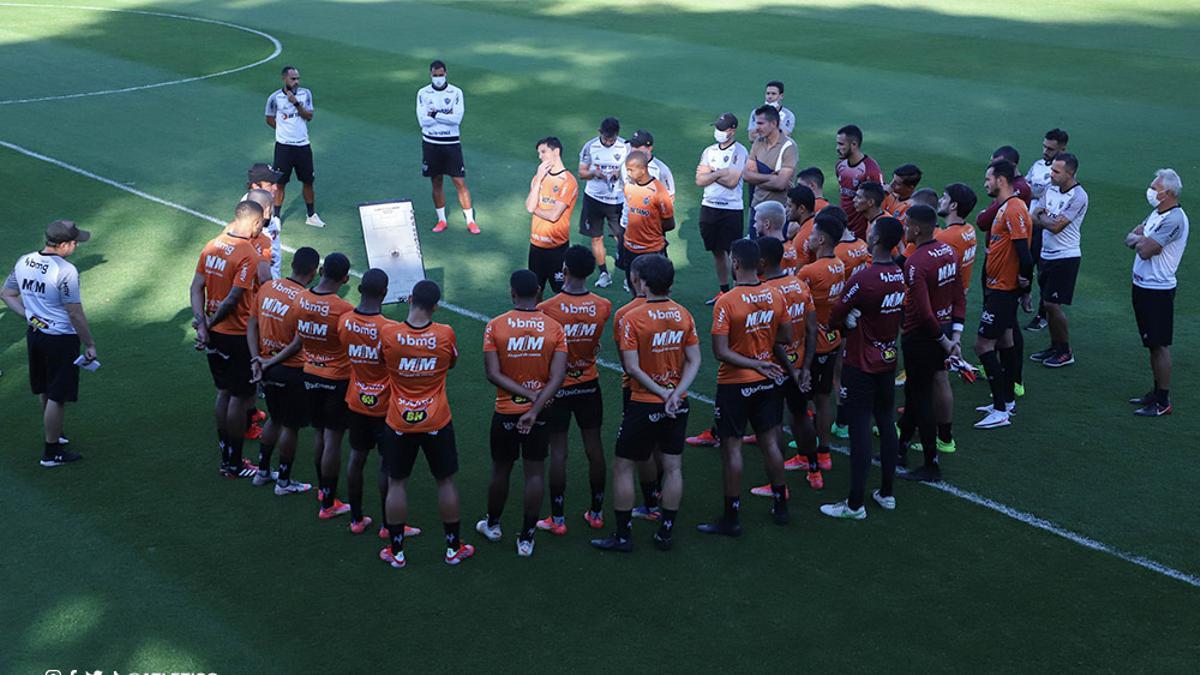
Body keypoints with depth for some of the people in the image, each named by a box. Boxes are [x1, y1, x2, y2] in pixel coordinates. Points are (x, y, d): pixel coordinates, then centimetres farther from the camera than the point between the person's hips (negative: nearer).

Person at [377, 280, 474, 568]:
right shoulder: (446, 334, -13)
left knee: (396, 483, 12)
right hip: (436, 422, 0)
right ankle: (454, 548, 23)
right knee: (446, 482, 13)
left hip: (398, 423, 0)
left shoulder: (388, 333, -14)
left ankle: (396, 550, 20)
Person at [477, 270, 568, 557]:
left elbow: (493, 374, -16)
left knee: (501, 470, 17)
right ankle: (526, 538, 11)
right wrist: (535, 407, -18)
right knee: (535, 473, 7)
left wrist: (528, 393, -14)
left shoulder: (495, 326, -11)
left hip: (505, 412, 0)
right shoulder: (554, 328, -8)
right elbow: (558, 376, -16)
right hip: (539, 413, 0)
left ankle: (492, 524, 37)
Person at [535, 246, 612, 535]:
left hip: (557, 387, -3)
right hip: (589, 384, 3)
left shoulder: (547, 309, -20)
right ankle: (596, 511, 24)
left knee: (558, 451, 4)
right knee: (594, 446, 13)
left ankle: (557, 519, 10)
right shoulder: (603, 306, -9)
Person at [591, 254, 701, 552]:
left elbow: (631, 367, -18)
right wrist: (675, 393, -10)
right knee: (673, 467, 12)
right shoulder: (684, 315, 0)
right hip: (677, 405, 5)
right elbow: (694, 361, -2)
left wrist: (661, 393, -11)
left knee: (623, 467, 8)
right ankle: (665, 533, 19)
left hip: (644, 405, -5)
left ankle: (623, 536, 11)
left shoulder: (633, 319, -15)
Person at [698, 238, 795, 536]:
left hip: (735, 384, -5)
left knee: (731, 447, 3)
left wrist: (755, 364, -14)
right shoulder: (776, 296, -5)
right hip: (769, 381, 5)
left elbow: (721, 351, -21)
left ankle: (732, 517, 9)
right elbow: (786, 339, 4)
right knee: (770, 442, 17)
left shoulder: (726, 302, -19)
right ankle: (780, 505, 28)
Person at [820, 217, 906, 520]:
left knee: (859, 429, -3)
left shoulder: (863, 280, -23)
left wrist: (847, 323, 9)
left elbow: (835, 318, -13)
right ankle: (887, 493, 26)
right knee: (886, 422, 16)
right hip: (888, 361, 7)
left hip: (861, 366, -7)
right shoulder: (900, 276, 1)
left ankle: (855, 504, 2)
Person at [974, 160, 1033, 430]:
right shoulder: (1005, 207, 13)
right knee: (1004, 341, 18)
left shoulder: (1014, 209, -20)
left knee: (983, 345, -11)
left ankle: (1000, 412, -9)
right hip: (999, 286, 11)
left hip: (1003, 289, -11)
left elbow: (1023, 251, -26)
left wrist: (1024, 279, -16)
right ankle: (1007, 400, 28)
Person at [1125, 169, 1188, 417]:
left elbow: (1145, 250, -25)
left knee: (1160, 345, -4)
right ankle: (1157, 391, 26)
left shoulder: (1174, 219, -20)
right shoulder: (1157, 213, 11)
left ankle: (1163, 402, 0)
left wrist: (1140, 239, -4)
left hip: (1158, 290, -9)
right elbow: (1129, 239, 10)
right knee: (1152, 344, 16)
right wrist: (1141, 239, -11)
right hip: (1142, 286, 9)